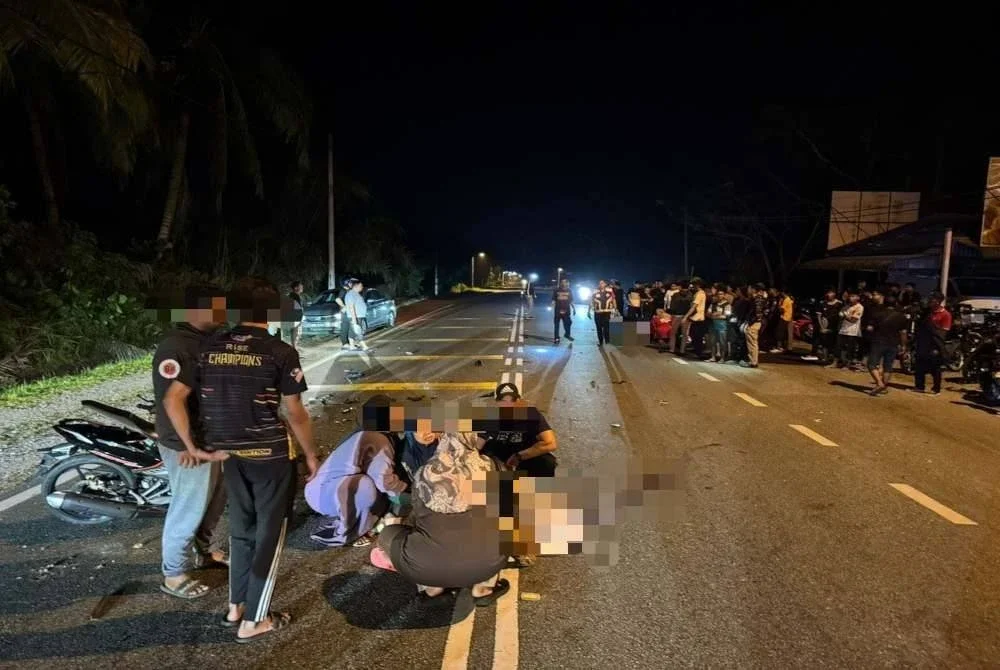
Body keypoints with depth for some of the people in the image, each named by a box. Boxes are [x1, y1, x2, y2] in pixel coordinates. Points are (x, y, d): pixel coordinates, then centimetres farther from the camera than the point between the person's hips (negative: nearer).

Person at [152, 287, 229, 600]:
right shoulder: (175, 346, -22)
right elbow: (168, 400, -27)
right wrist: (184, 443, -28)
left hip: (214, 438, 9)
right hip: (189, 446, -9)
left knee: (216, 499, 22)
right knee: (189, 508, 3)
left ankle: (208, 549, 43)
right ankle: (173, 575, 20)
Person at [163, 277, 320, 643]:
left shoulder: (209, 347, 1)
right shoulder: (280, 352, -13)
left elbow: (172, 399, -2)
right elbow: (295, 413, -10)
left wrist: (194, 447, 3)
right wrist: (311, 454, 2)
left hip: (229, 453, 5)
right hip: (271, 453, -5)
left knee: (241, 528, 23)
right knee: (269, 532, 11)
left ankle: (235, 607, 37)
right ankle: (253, 620, 21)